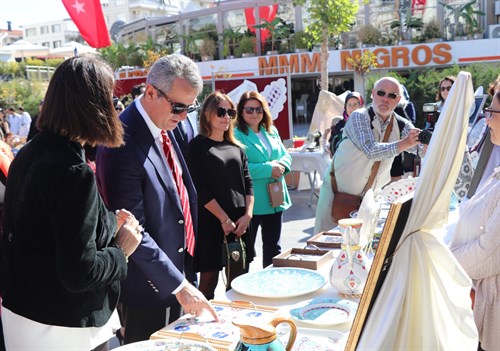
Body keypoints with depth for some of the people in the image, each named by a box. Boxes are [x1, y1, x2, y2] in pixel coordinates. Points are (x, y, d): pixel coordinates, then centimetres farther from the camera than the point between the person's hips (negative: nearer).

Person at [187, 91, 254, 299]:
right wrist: (224, 219, -13)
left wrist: (248, 214, -5)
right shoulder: (197, 146, -2)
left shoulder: (236, 147, 15)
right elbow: (200, 190, -10)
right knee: (209, 280, 0)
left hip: (239, 222, 5)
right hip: (211, 222, -5)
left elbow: (247, 182, 10)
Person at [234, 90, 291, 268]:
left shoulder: (272, 131, 12)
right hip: (250, 202, -7)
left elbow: (286, 156, 13)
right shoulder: (237, 135, -10)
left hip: (275, 199, 7)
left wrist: (281, 165, -10)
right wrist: (268, 169, -21)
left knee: (273, 247, 18)